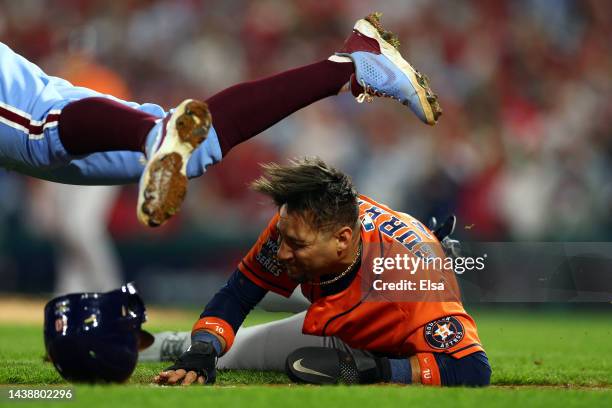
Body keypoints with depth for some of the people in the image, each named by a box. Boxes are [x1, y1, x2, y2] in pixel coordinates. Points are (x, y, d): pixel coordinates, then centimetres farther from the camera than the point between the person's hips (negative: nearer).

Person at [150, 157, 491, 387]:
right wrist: (200, 353, -38)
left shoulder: (414, 271, -45)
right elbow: (236, 295, -18)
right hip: (334, 329, 4)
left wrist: (367, 367, -50)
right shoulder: (295, 224, -30)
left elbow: (473, 370, -46)